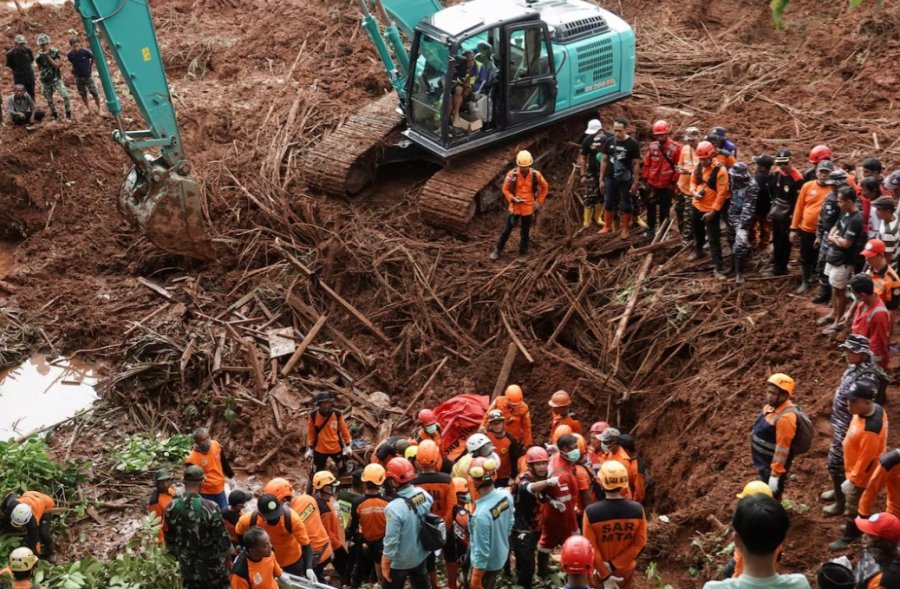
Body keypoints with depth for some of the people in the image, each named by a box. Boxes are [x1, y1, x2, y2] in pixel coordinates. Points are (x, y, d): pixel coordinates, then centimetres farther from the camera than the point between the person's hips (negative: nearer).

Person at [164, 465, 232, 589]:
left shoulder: (171, 508, -11)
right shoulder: (210, 507, -26)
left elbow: (169, 539, 2)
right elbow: (222, 538, -17)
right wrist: (228, 552, 3)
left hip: (188, 566, 4)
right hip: (212, 566, -4)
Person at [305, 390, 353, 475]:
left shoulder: (337, 414, -12)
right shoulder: (313, 415, -14)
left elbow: (344, 429, 0)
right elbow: (310, 433, -3)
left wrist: (348, 445, 4)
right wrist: (310, 448, 2)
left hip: (336, 448, 1)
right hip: (320, 449, -1)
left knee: (343, 471, 17)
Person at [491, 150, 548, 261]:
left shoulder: (535, 175, -11)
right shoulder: (512, 174, -15)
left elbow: (545, 187, 5)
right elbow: (505, 189, -4)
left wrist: (539, 202, 2)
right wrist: (512, 199, -19)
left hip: (528, 208, 1)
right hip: (515, 207, 0)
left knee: (525, 233, 13)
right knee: (507, 230, 9)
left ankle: (522, 254, 27)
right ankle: (497, 251, 23)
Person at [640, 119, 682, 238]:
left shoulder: (675, 147, -10)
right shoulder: (652, 146, 0)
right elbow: (647, 164, 7)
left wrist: (674, 182, -7)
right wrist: (645, 178, 5)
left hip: (667, 185, -3)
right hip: (653, 184, 3)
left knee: (664, 209, 8)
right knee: (651, 207, 12)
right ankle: (651, 229, 25)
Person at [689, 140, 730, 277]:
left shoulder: (720, 170, -21)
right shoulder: (698, 167, -1)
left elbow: (722, 193, -20)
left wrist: (713, 211, -20)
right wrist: (694, 191, -10)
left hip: (711, 210, -6)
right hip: (696, 206, 6)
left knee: (714, 239, -7)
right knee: (697, 231, 28)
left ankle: (718, 267, -3)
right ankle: (698, 250, 54)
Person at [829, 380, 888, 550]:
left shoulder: (870, 430, -42)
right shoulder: (873, 408, -15)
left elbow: (866, 459, -30)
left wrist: (852, 480, -16)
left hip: (861, 474, -8)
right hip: (856, 469, 8)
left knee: (853, 507, 16)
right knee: (857, 504, 31)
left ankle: (848, 537, 38)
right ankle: (857, 526, 53)